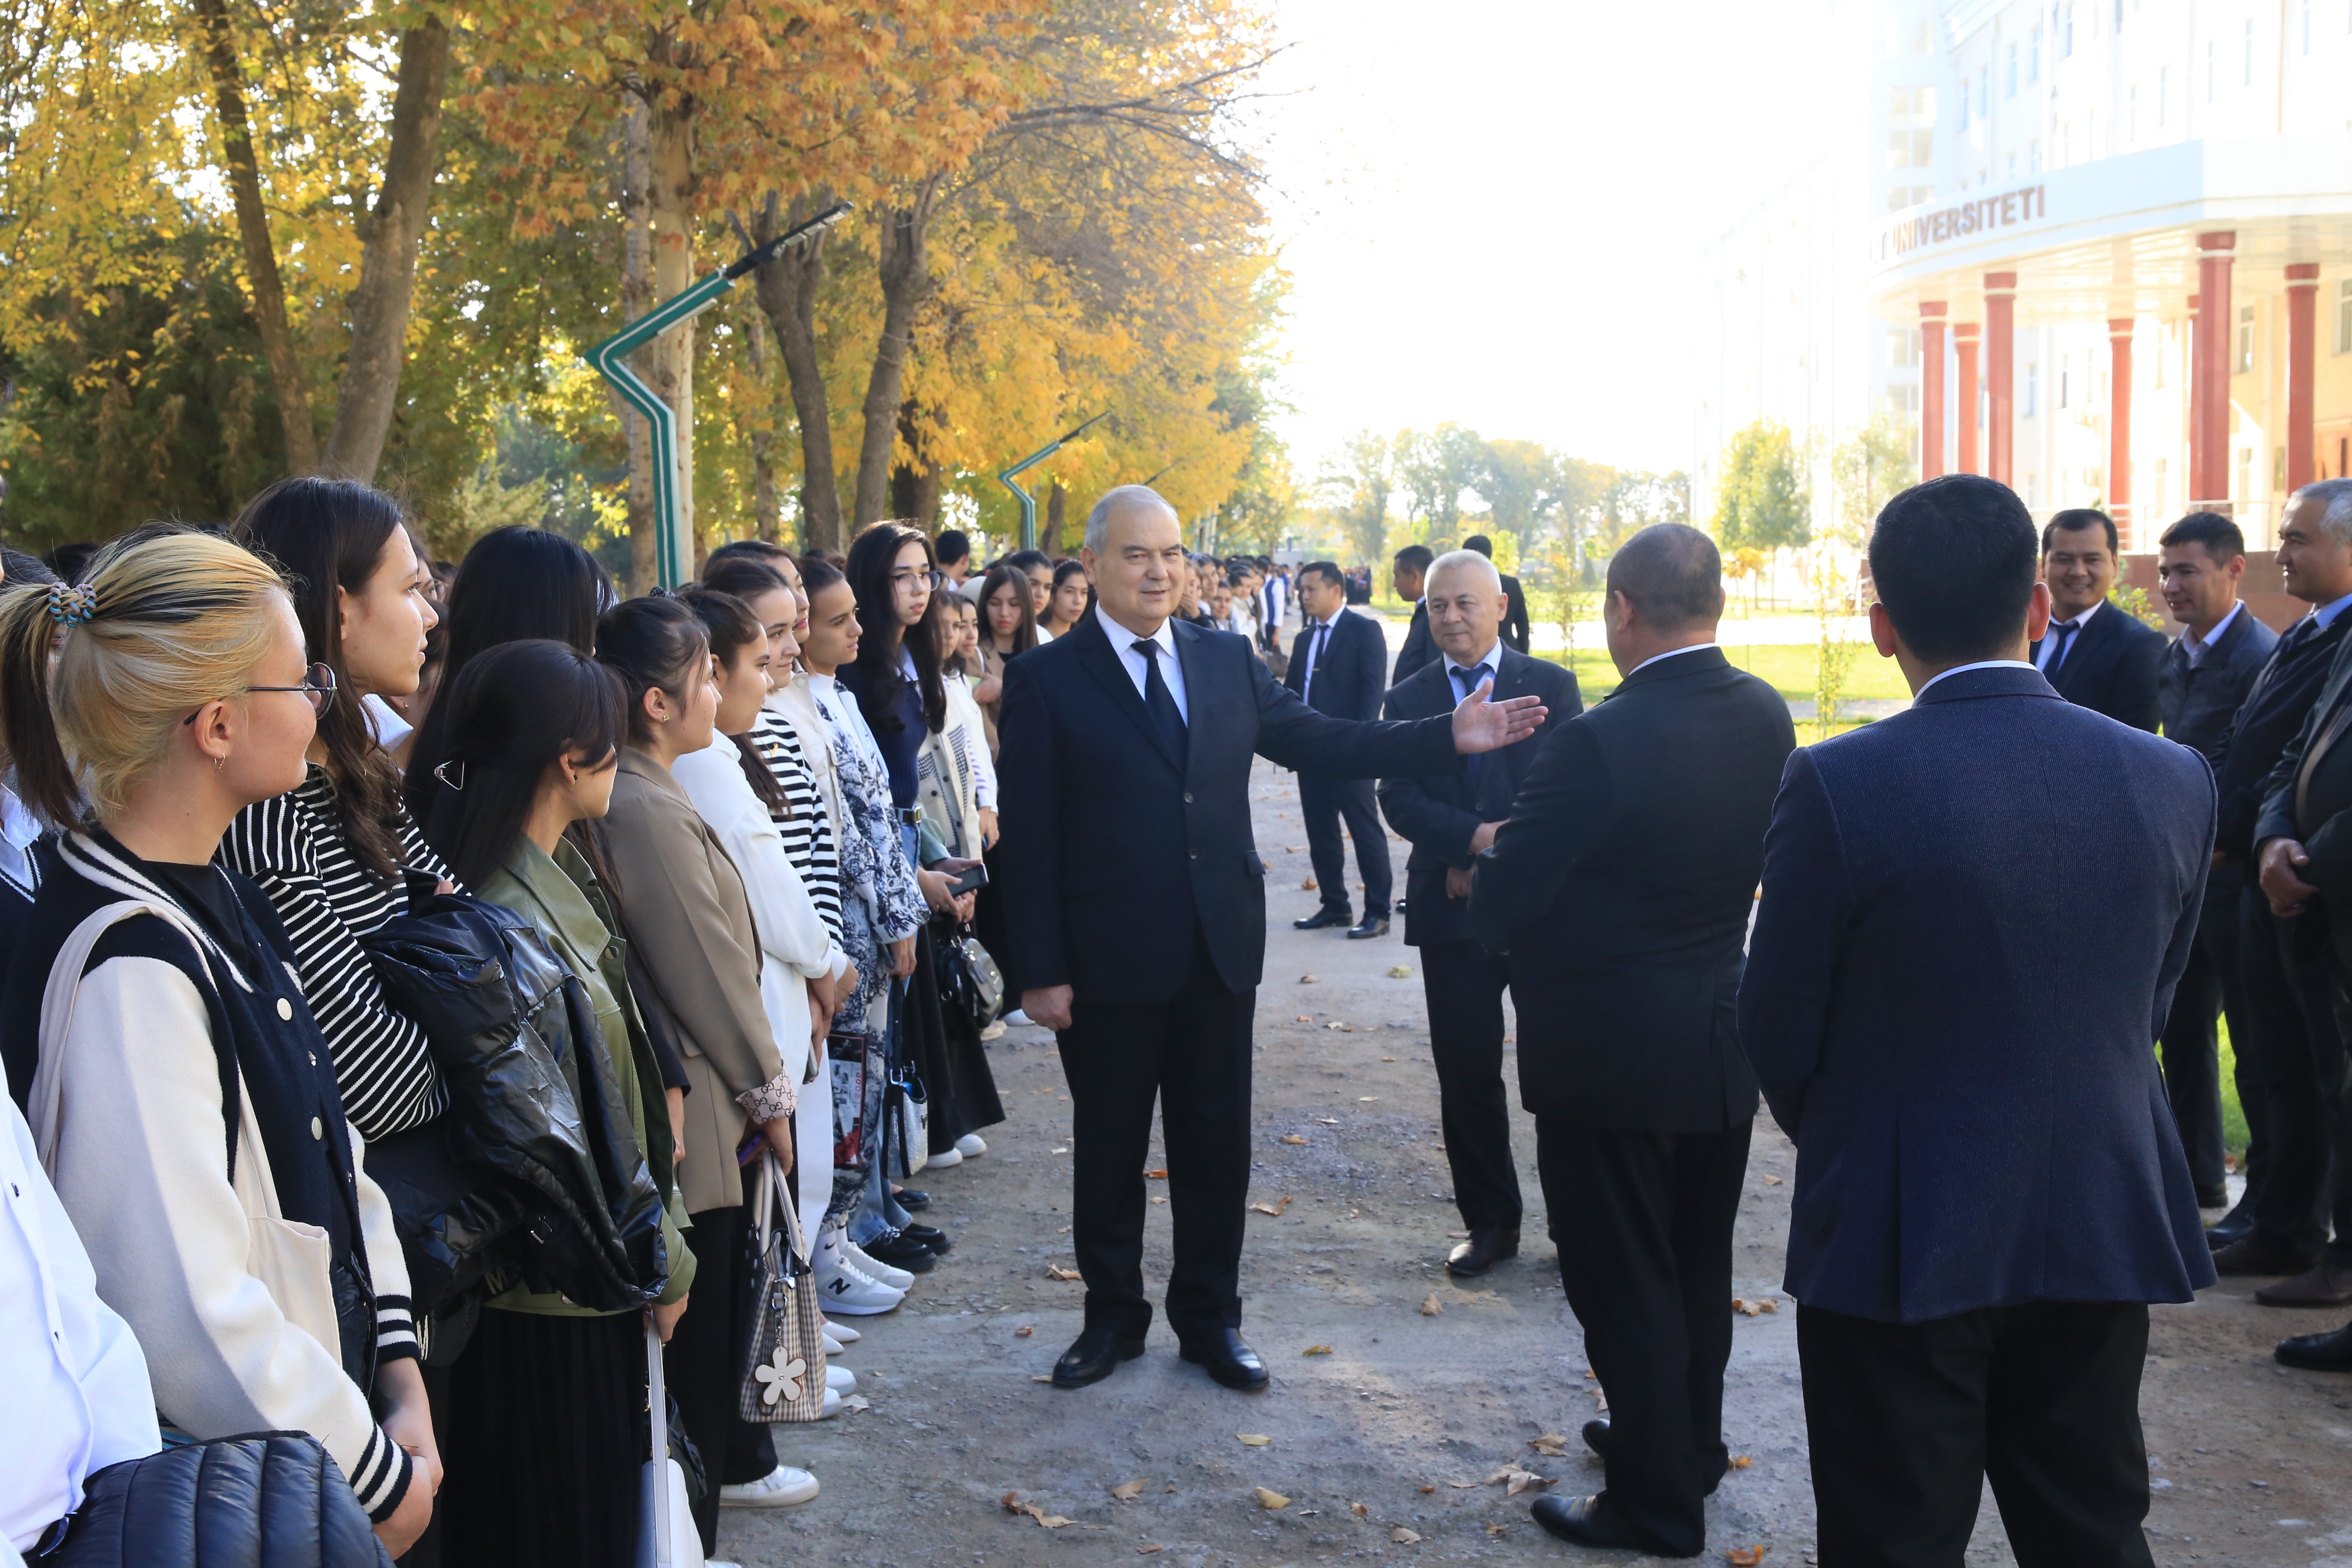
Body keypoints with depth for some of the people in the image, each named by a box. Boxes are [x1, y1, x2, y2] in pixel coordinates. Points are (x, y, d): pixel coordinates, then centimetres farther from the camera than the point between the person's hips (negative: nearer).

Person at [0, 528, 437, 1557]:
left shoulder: (215, 900, 5)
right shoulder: (131, 969, -24)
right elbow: (188, 1311, -26)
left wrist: (397, 1372, 2)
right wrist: (377, 1472, -14)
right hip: (229, 1509, -8)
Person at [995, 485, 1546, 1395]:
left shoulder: (1227, 662, 7)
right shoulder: (1045, 680, -6)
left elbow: (1319, 741, 8)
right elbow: (1029, 838, -8)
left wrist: (1449, 739, -2)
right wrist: (1039, 971, -12)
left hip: (1220, 950, 4)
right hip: (1108, 964, -3)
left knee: (1216, 1147, 12)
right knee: (1108, 1150, 11)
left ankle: (1209, 1317, 28)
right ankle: (1112, 1319, 28)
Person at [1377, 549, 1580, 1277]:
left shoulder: (1551, 686, 2)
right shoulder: (1409, 699, 7)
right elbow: (1400, 800, -5)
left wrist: (1494, 861, -13)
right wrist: (1478, 838, -21)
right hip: (1453, 911, 2)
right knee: (1467, 1075, 5)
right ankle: (1491, 1223, 18)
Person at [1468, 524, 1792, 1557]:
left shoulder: (1598, 743, -25)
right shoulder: (1766, 718, -3)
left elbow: (1499, 909, -21)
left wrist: (1483, 867, 0)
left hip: (1612, 1052, -7)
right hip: (1725, 1036, 7)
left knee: (1625, 1280, 7)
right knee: (1698, 1264, 23)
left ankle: (1658, 1502, 18)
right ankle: (1690, 1442, 41)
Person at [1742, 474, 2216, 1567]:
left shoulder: (1839, 785, -17)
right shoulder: (2171, 780, -4)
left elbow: (1779, 1033, -8)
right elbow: (2150, 1009, 6)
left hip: (1900, 1241, -4)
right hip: (2105, 1231, 4)